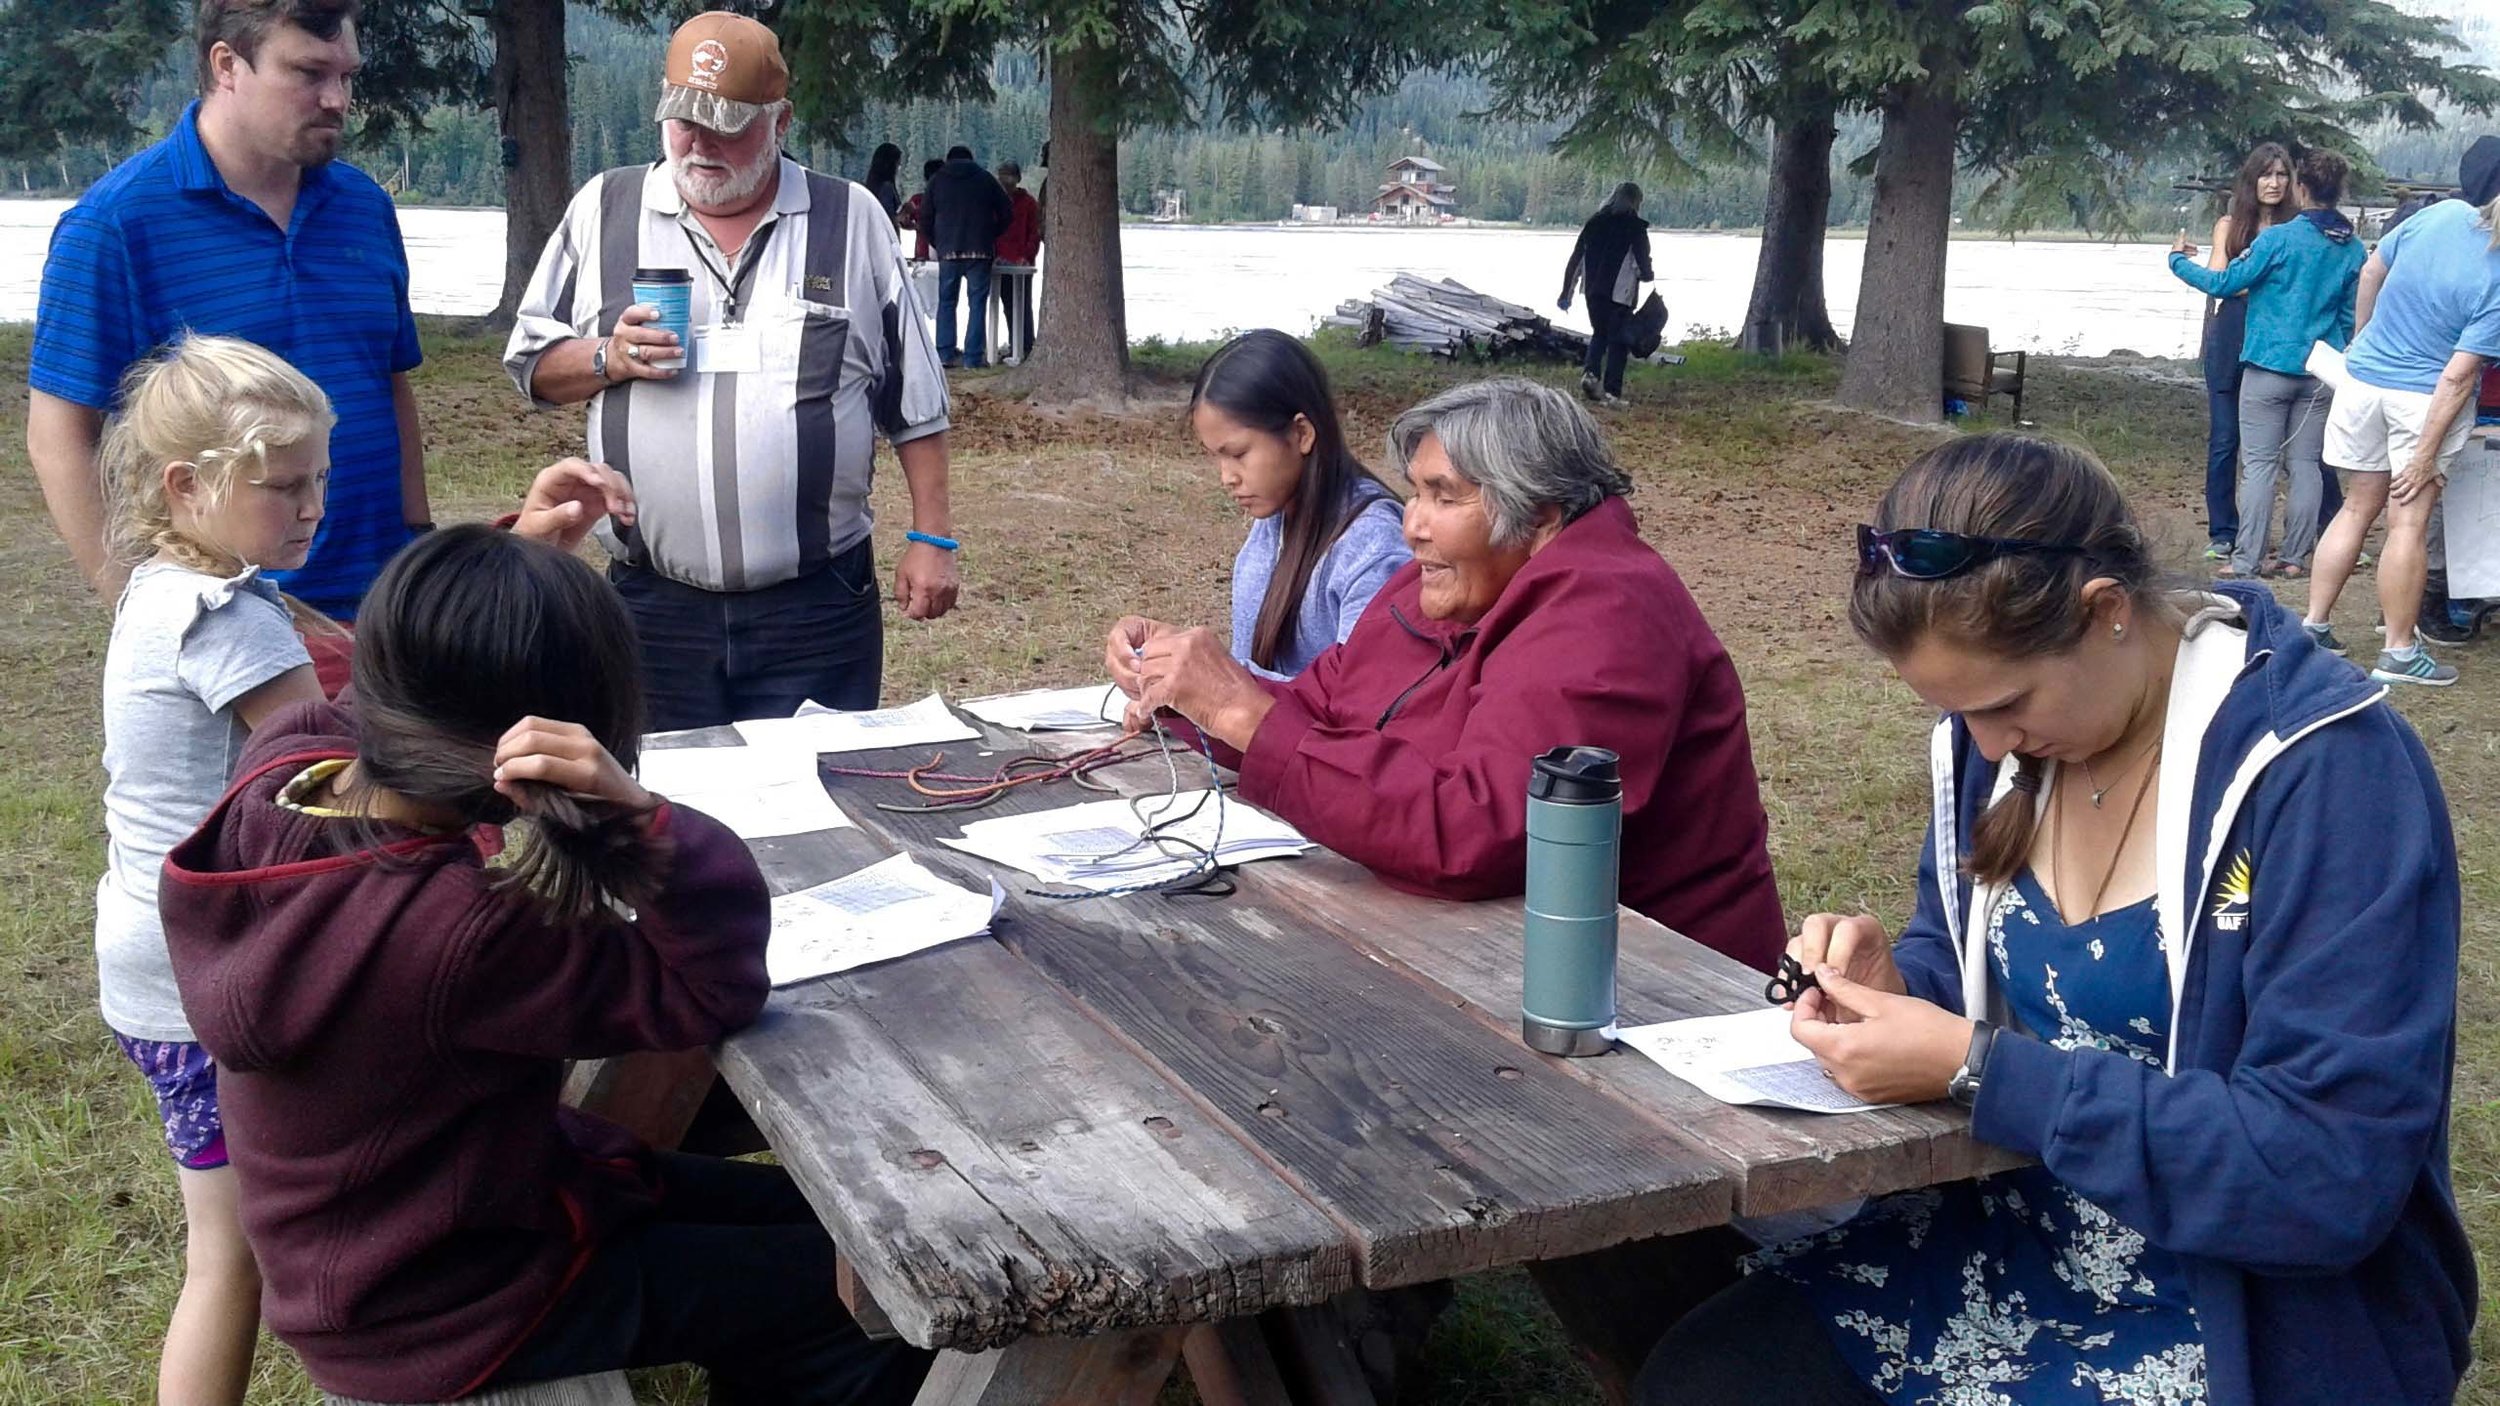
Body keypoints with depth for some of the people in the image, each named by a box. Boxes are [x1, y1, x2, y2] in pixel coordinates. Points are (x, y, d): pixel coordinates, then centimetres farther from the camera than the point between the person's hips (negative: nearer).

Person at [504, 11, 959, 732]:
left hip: (818, 610, -1)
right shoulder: (602, 211, 6)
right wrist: (608, 359, -10)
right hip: (656, 606, 1)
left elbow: (915, 401, 6)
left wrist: (931, 538, 2)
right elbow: (531, 364, 10)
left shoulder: (851, 220, 3)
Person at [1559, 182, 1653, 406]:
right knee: (1618, 340, 3)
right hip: (1620, 294, -4)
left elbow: (1575, 260, 7)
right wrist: (1645, 275, 15)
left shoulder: (1594, 222, 8)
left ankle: (1590, 372, -1)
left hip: (1593, 292, 4)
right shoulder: (1635, 227, -5)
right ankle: (1612, 392, -1)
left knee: (1599, 333, 22)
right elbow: (1643, 264, -8)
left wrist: (1566, 292, 11)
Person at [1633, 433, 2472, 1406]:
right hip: (2013, 1239, 7)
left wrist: (1976, 1070, -28)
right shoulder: (1997, 730, -1)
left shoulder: (2330, 771, -22)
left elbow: (2328, 1174, -27)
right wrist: (1899, 987, -8)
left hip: (2255, 1317, -7)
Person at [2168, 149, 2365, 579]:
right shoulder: (2354, 250, 4)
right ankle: (2295, 557, 11)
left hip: (2270, 367, -4)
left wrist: (2179, 261, 9)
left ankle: (2246, 561, -3)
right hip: (2321, 373, 5)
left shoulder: (2279, 239, -12)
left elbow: (2224, 283, -6)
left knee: (2260, 466, -2)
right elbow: (2351, 317, 11)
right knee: (2306, 465, 9)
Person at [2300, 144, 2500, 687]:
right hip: (2425, 397, -6)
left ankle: (2314, 626, 19)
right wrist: (2426, 455, -16)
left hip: (2365, 376, 6)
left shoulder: (2438, 214, -8)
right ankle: (2399, 653, 8)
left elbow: (2371, 271, 5)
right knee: (2408, 522, 1)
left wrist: (2362, 339, 21)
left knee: (2360, 506, 16)